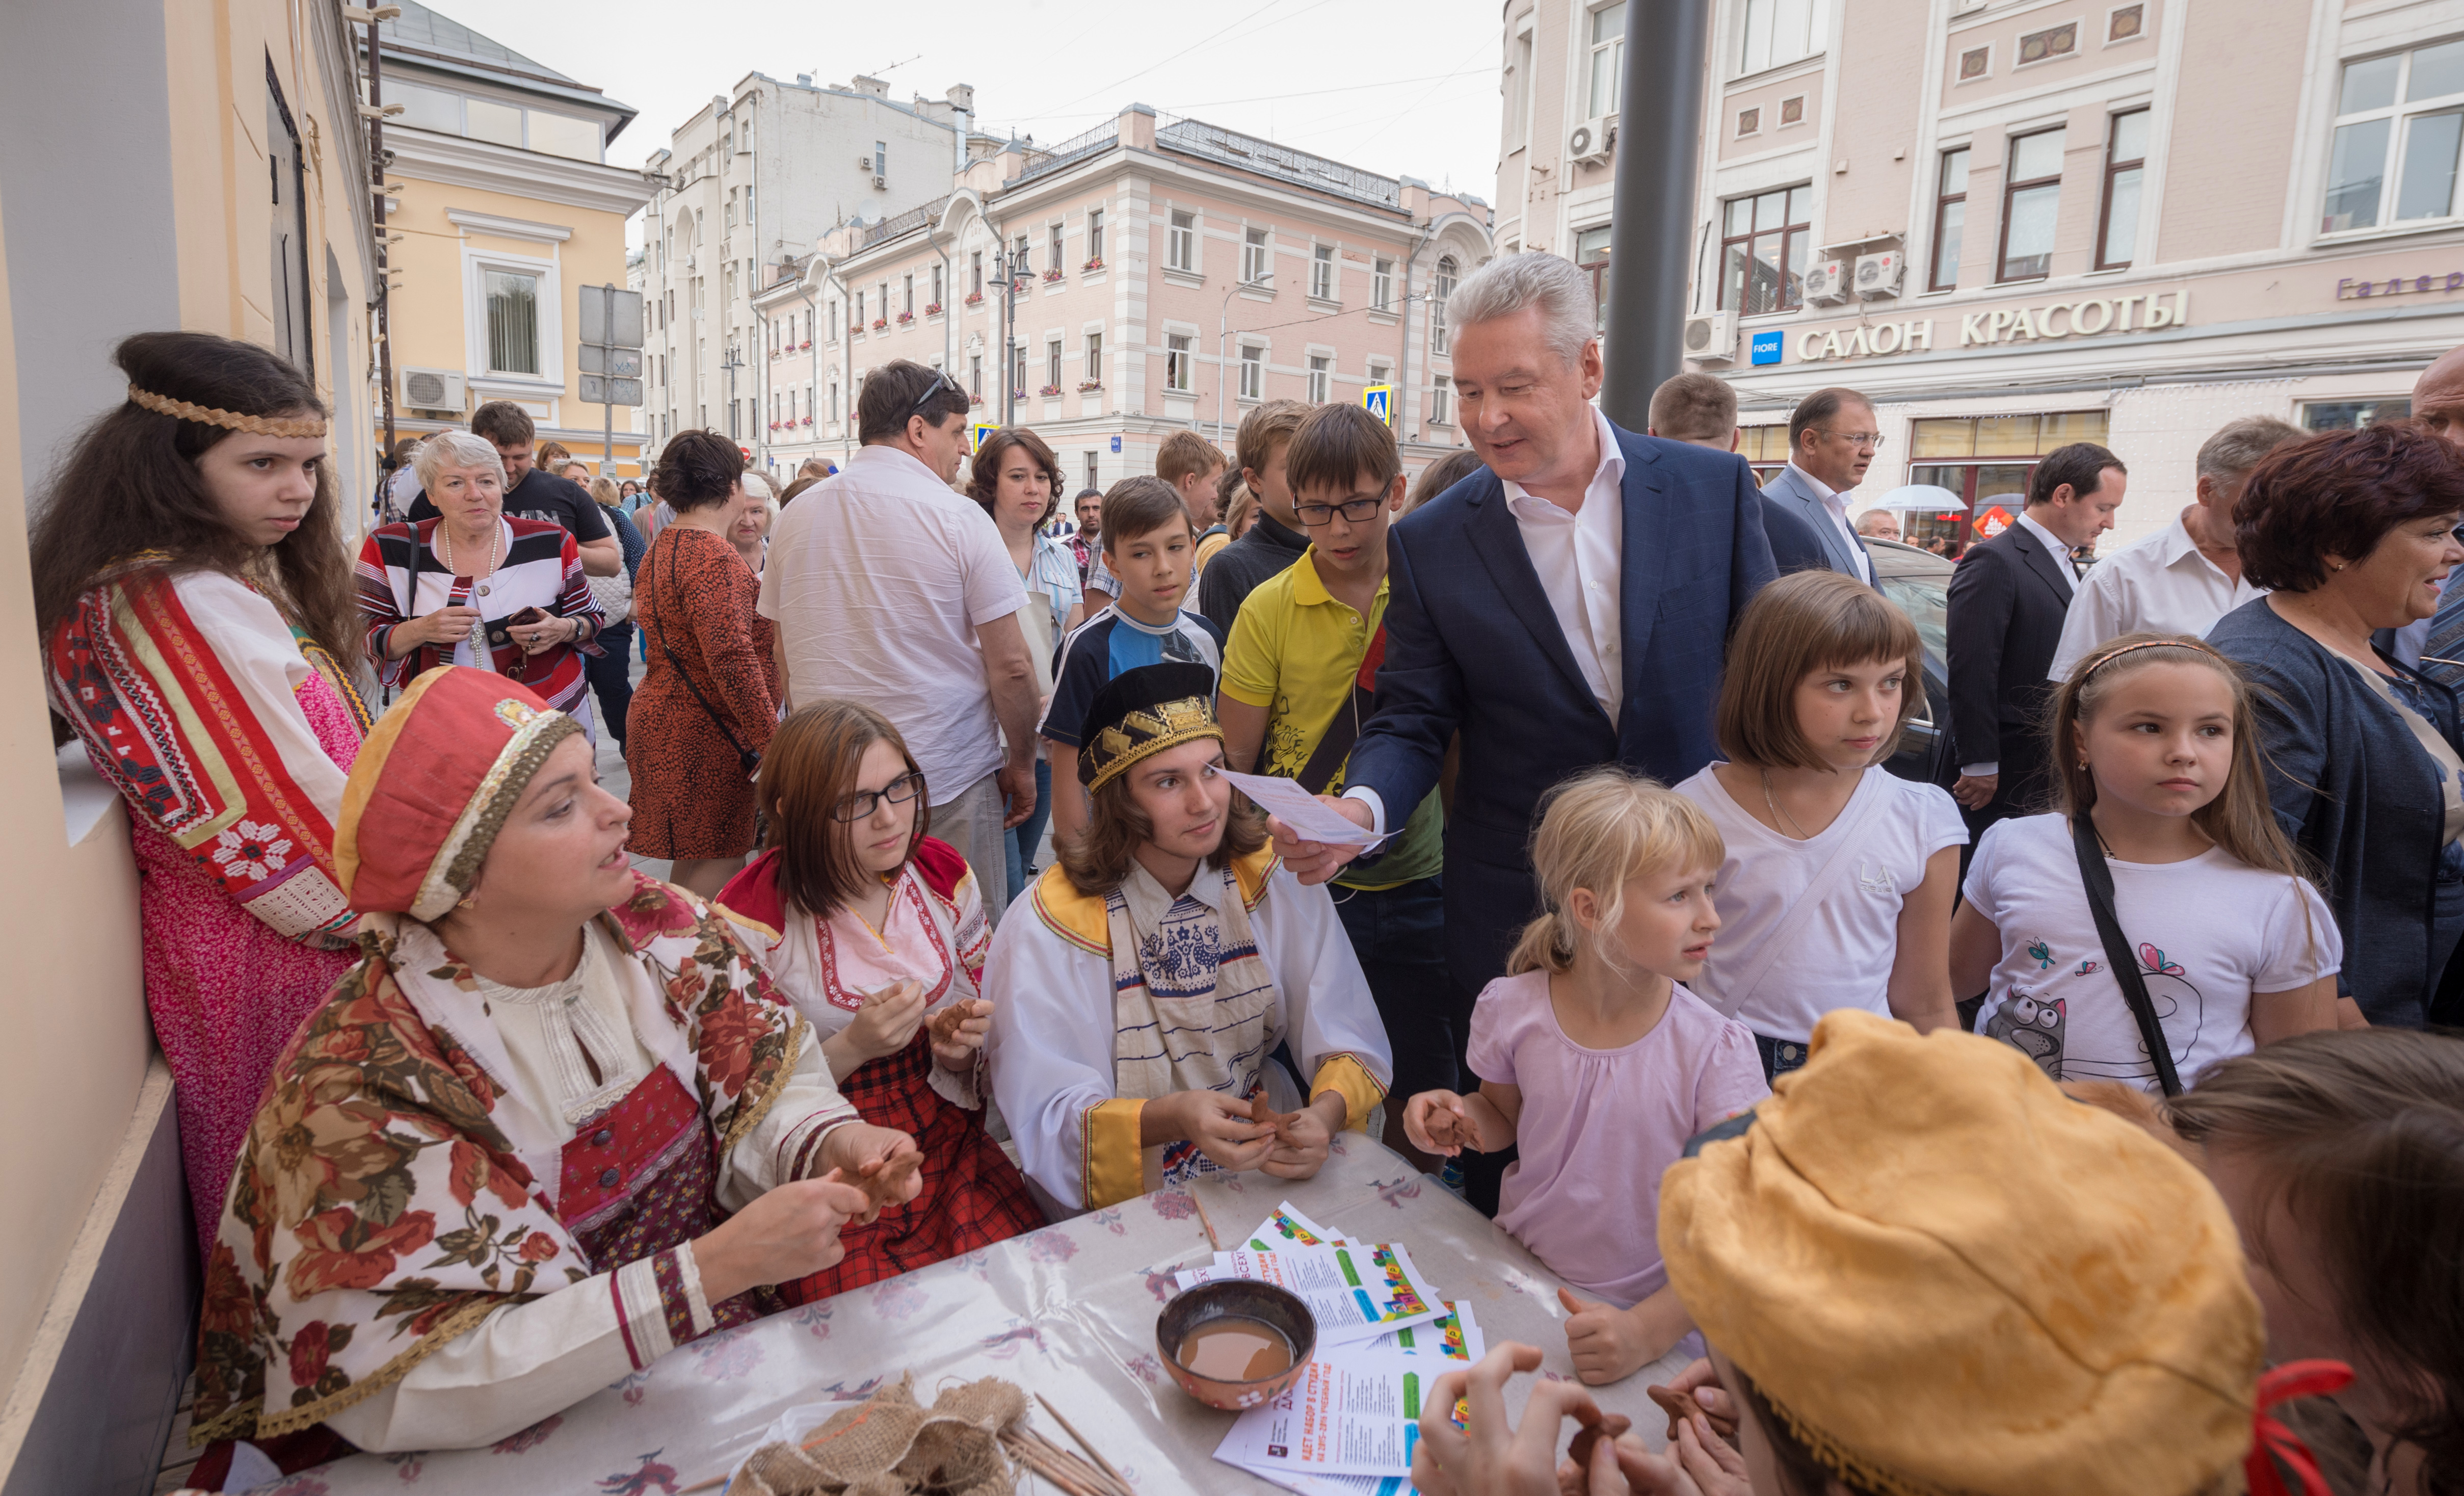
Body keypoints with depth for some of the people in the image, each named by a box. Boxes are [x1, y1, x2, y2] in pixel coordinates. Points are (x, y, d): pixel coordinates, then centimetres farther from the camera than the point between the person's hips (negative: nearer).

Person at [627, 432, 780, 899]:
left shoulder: (661, 550, 15)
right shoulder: (714, 557, -19)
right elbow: (732, 658, -26)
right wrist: (770, 738, -22)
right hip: (706, 735, -10)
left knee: (693, 859, 18)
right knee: (722, 861, -4)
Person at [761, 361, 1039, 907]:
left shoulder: (793, 519, 6)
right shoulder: (958, 518, -10)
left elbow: (787, 664, 13)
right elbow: (1010, 666, -11)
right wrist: (1022, 763, 2)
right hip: (951, 779, -5)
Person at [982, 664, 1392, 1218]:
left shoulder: (1279, 885, -2)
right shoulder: (1050, 927, -12)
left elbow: (1352, 1046, -1)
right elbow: (1049, 1119, -13)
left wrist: (1325, 1115, -23)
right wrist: (1170, 1119, -31)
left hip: (1271, 1164, 2)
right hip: (1126, 1195, -2)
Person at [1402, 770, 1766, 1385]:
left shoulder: (1714, 1052, -15)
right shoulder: (1512, 1010, -9)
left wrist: (1648, 1332, -26)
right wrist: (1458, 1116, -9)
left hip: (1654, 1317, -2)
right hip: (1516, 1279, 2)